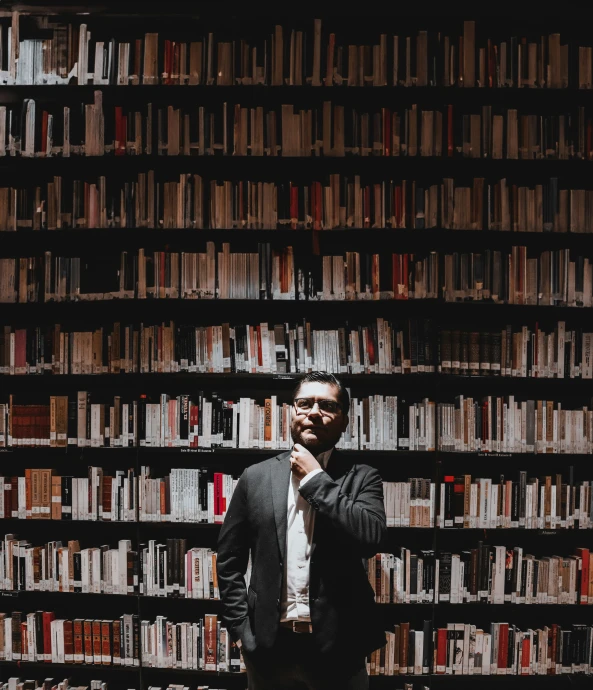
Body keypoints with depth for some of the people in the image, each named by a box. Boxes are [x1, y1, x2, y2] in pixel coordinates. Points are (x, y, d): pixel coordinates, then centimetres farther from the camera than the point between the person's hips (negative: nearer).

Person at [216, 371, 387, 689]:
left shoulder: (362, 478, -1)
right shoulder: (256, 477, 4)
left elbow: (371, 537, -19)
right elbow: (229, 560, 7)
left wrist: (315, 479, -14)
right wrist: (240, 627, 0)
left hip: (337, 645, -1)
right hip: (268, 644, 2)